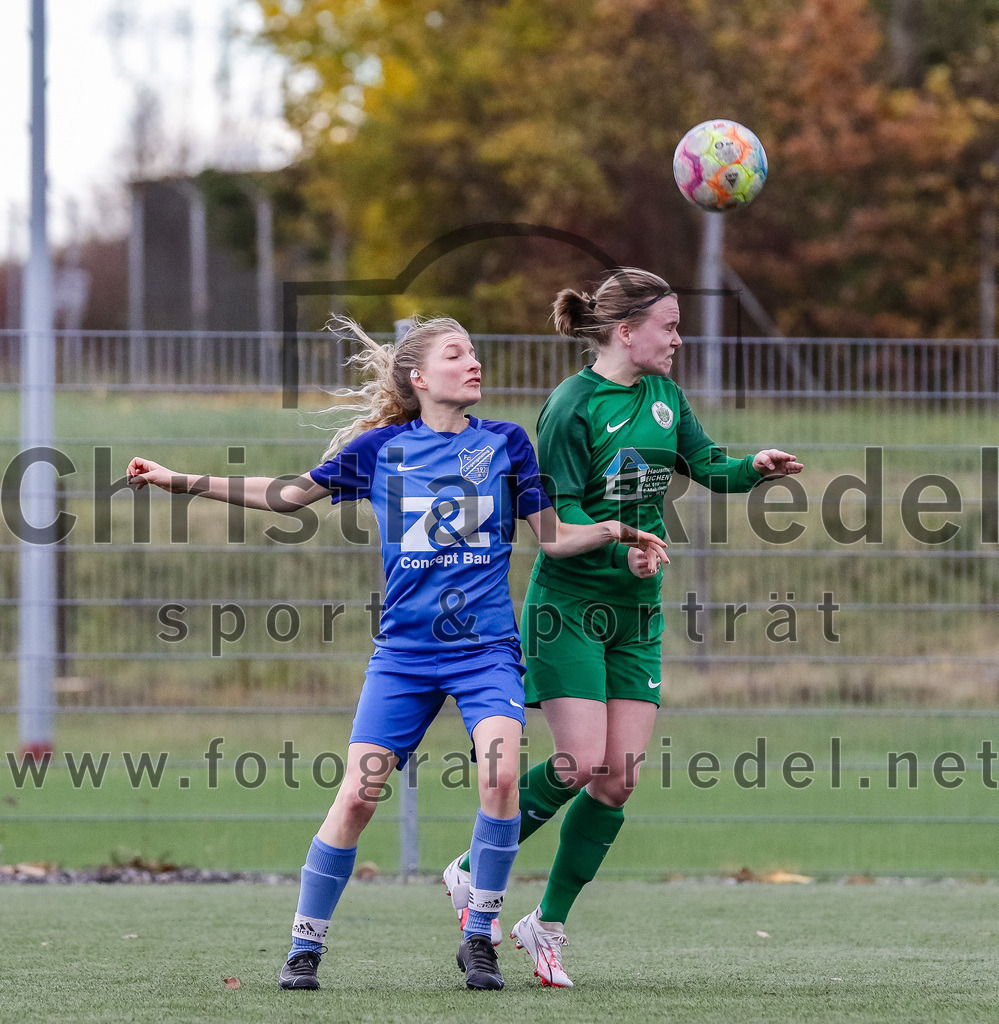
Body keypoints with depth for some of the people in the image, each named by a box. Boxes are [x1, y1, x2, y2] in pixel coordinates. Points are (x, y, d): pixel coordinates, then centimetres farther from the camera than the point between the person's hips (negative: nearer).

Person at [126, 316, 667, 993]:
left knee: (501, 771, -24)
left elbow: (552, 537, 11)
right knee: (358, 795, -8)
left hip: (487, 645, 0)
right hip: (405, 651, 1)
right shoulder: (380, 447, 5)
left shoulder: (505, 442, 6)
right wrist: (182, 482, 11)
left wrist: (615, 531, -7)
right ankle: (306, 945, 8)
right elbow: (291, 494, 15)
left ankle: (480, 938, -8)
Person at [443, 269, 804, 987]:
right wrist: (622, 549, -30)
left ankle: (548, 926, 10)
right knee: (581, 762, -16)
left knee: (621, 776, -1)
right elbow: (555, 517, -16)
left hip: (636, 610, 7)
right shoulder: (573, 406, -14)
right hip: (568, 606, -7)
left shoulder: (663, 395, 9)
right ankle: (472, 874, 5)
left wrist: (754, 468, -4)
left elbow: (704, 464, 16)